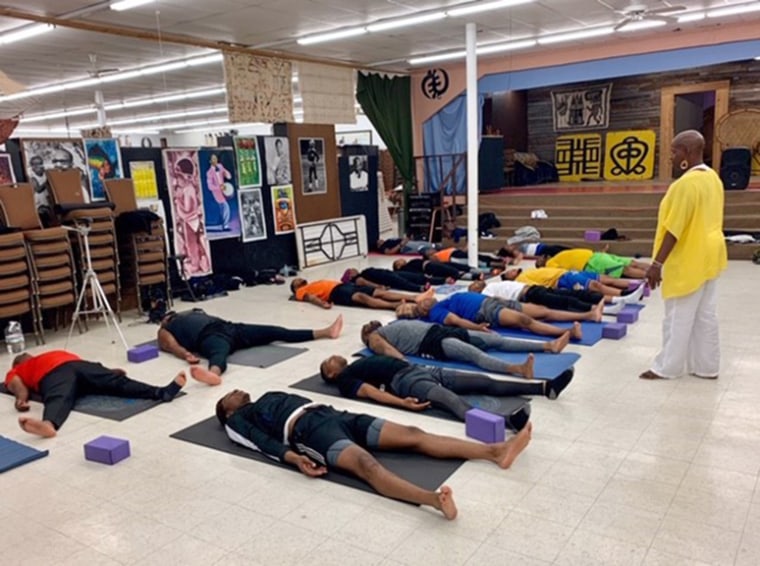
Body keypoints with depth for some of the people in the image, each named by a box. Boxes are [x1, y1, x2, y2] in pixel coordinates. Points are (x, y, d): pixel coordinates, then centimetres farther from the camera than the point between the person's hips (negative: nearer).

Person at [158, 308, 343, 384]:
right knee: (219, 352, -43)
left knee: (274, 332, -2)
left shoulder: (190, 314, 42)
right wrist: (186, 354, -20)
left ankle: (325, 331, -6)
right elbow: (172, 346, 2)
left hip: (226, 327, 6)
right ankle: (214, 372, -79)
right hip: (208, 335, -6)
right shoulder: (165, 331, 23)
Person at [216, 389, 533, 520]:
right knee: (365, 463, -37)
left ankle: (495, 451, -22)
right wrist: (292, 457, -21)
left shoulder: (271, 396, 38)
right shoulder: (238, 420, 16)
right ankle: (433, 499, -62)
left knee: (412, 435, -11)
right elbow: (262, 441, -3)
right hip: (307, 429, -7)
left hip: (332, 415, 7)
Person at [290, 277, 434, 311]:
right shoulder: (302, 291, 18)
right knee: (362, 297, -34)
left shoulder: (316, 283, 38)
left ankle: (415, 297, -30)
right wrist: (322, 303, -27)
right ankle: (397, 305, -55)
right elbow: (310, 297, -2)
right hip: (336, 293, -7)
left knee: (380, 292, -13)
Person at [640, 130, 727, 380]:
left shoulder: (687, 183, -21)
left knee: (679, 317, 0)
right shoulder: (713, 178, 9)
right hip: (708, 256, 9)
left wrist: (657, 263, -21)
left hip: (688, 261, -9)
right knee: (706, 315, 13)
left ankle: (666, 367, 10)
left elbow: (674, 228, -23)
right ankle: (707, 367, 21)